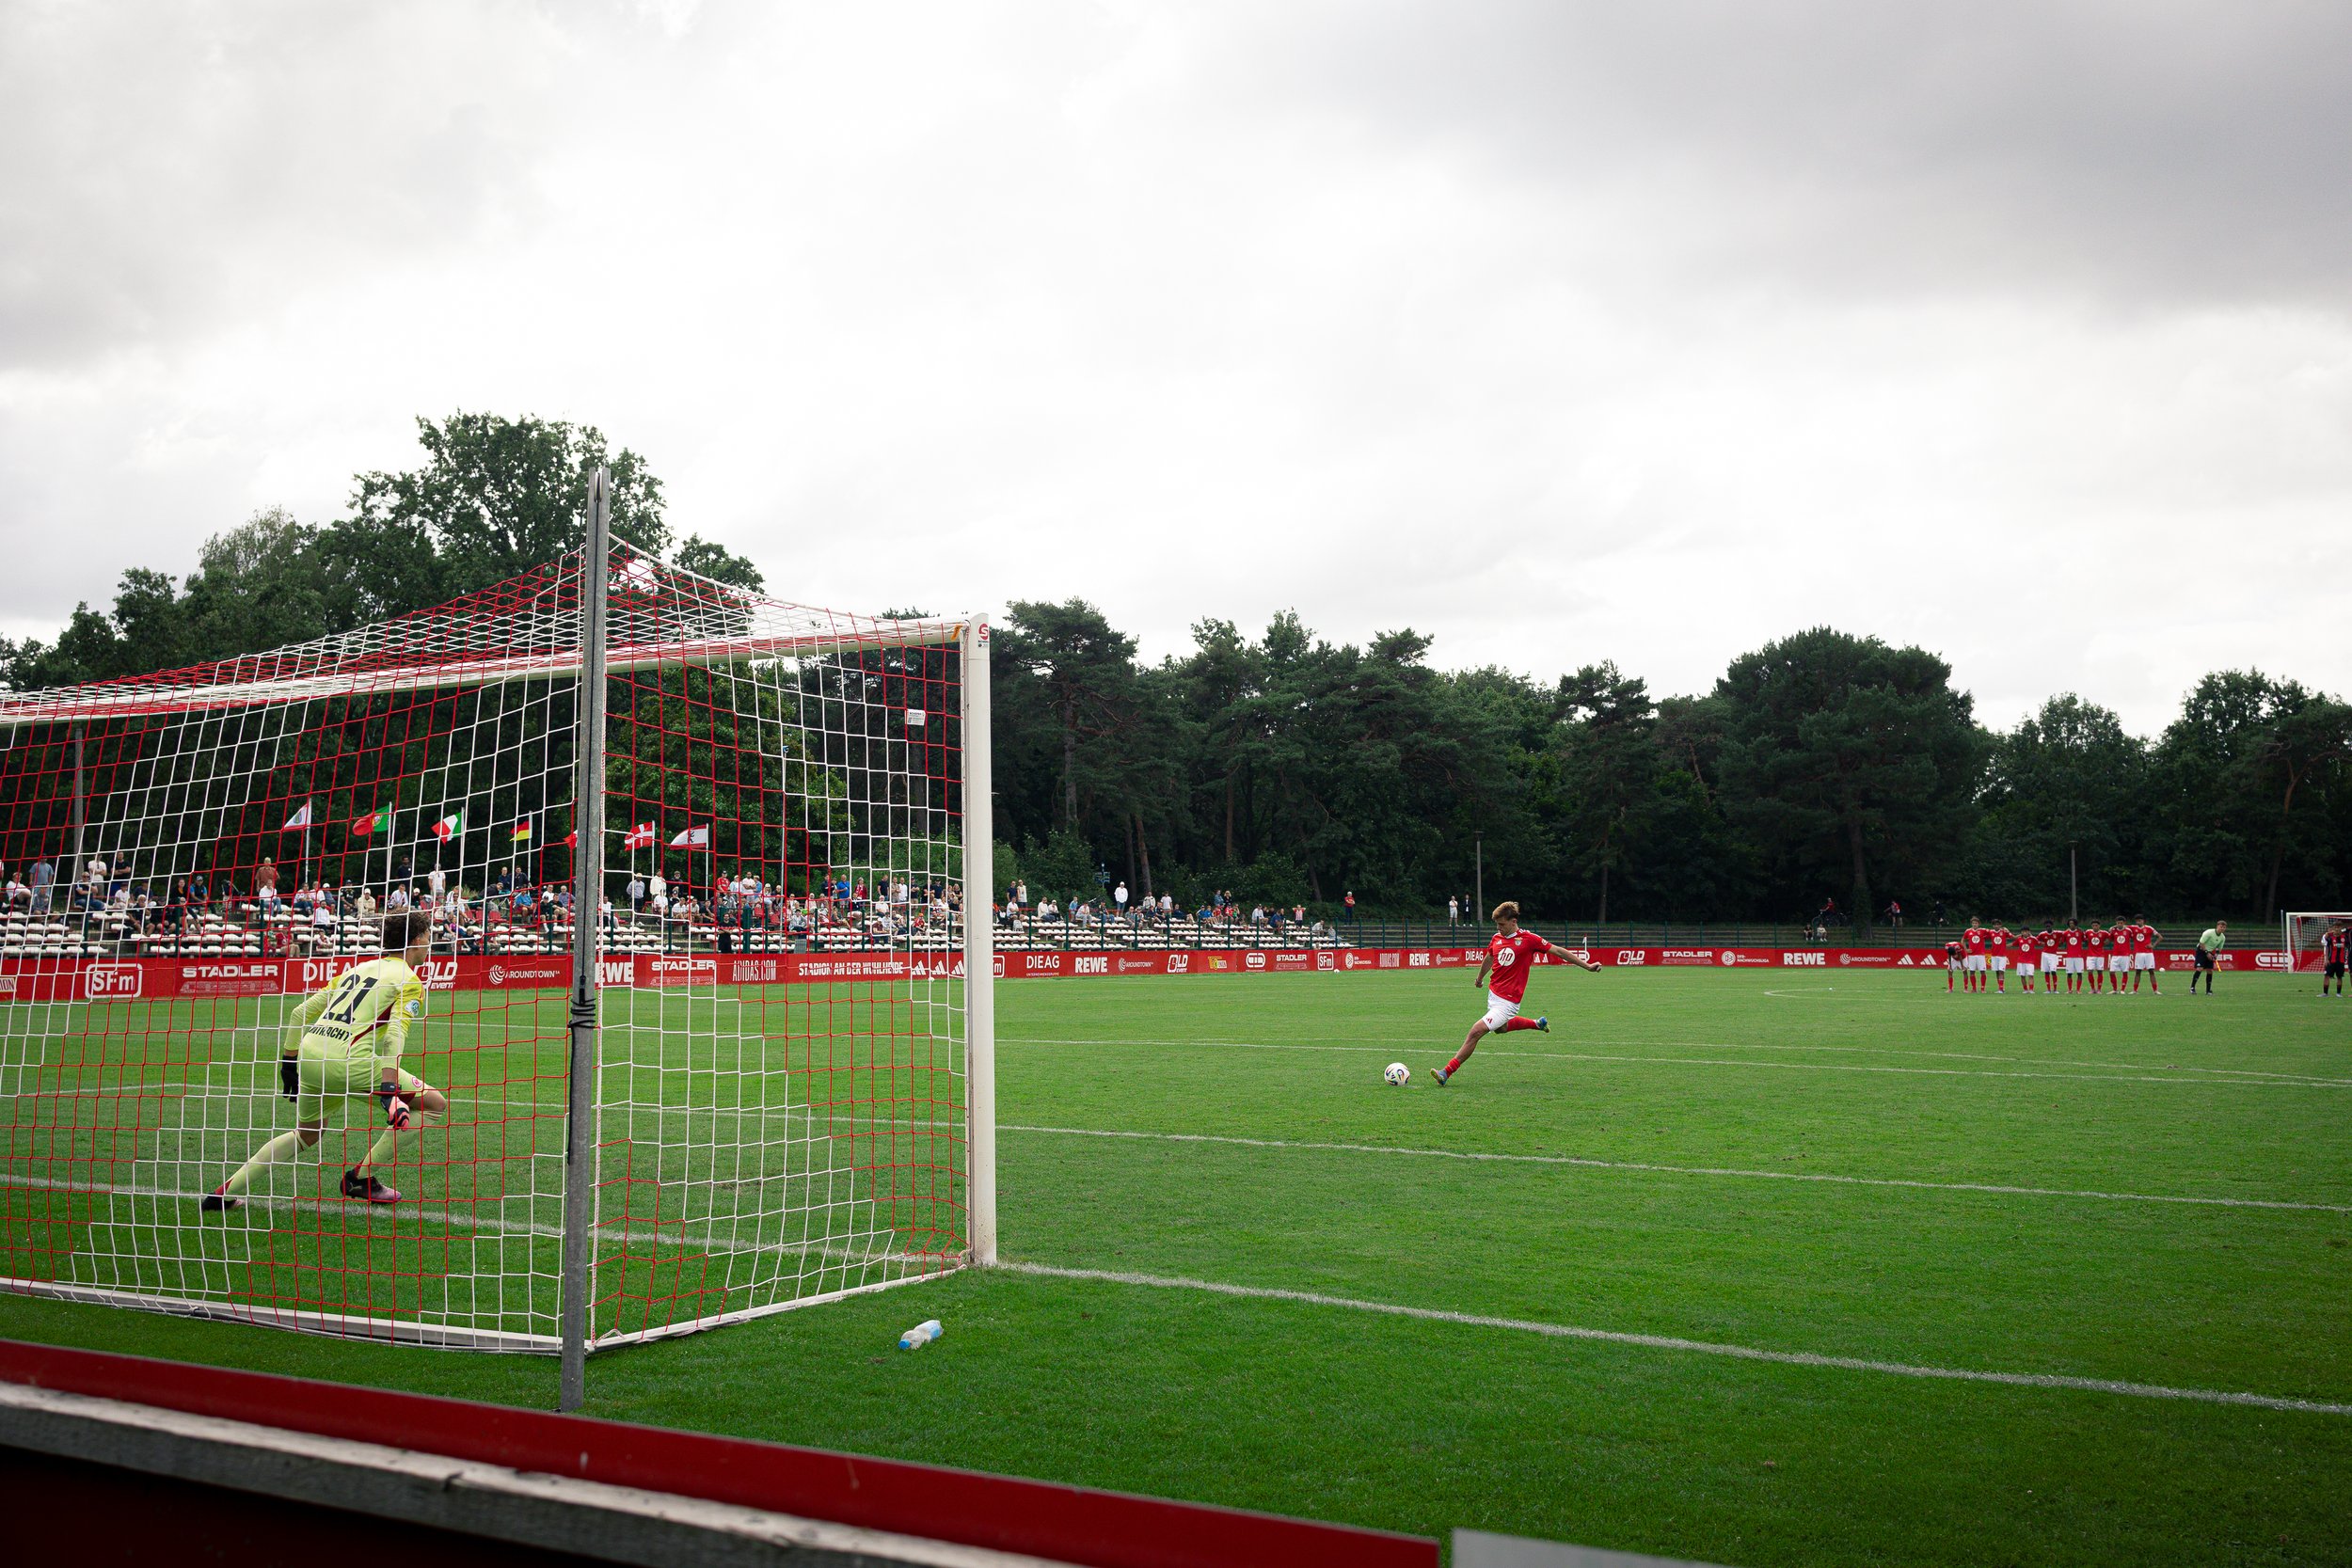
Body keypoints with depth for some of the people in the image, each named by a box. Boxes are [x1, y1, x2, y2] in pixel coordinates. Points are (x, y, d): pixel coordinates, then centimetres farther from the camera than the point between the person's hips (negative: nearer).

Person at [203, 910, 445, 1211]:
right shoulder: (409, 981, 3)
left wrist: (289, 1062, 30)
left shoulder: (358, 969, 24)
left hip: (308, 1054, 8)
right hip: (350, 1060, -8)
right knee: (435, 1104, 1)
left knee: (307, 1133, 30)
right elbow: (395, 1036, -14)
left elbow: (301, 1012, 23)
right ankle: (362, 1178, 3)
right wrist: (389, 1090, -22)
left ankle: (224, 1193, 27)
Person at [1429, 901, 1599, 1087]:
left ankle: (1447, 1072, -13)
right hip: (1493, 993, 8)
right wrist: (1480, 979, 39)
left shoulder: (1529, 939, -14)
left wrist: (1587, 966, -10)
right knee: (1500, 1028, 30)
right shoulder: (1497, 938, 4)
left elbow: (1558, 951, -8)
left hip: (1508, 1001, -8)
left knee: (1476, 1031, -15)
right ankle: (1537, 1023, 50)